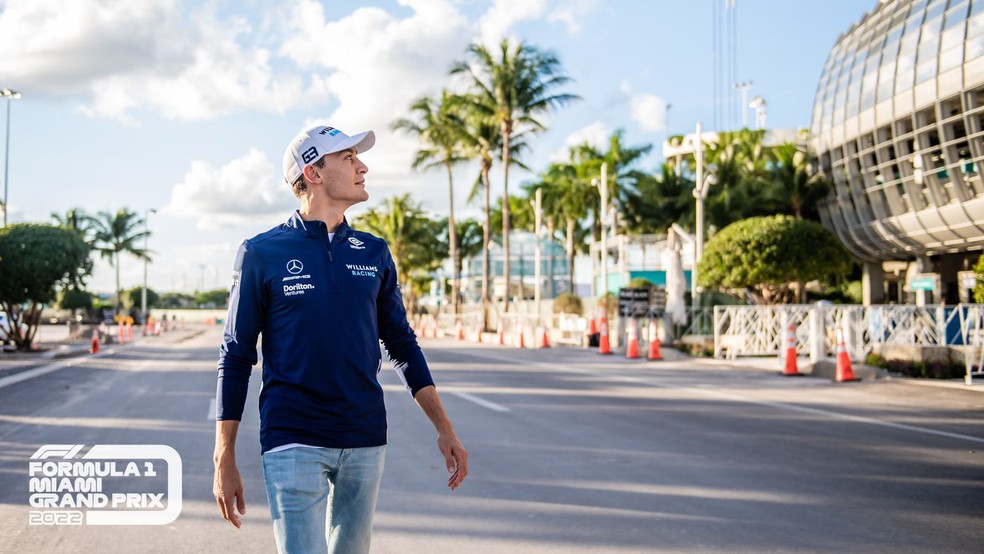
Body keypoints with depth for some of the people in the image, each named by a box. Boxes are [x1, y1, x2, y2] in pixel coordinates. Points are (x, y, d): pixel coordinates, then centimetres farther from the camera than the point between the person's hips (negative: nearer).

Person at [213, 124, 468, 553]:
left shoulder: (374, 253, 9)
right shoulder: (262, 253, -2)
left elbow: (402, 345, 14)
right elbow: (236, 357, 0)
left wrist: (444, 429, 7)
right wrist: (224, 461, -3)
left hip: (366, 441, 4)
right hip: (293, 443, -4)